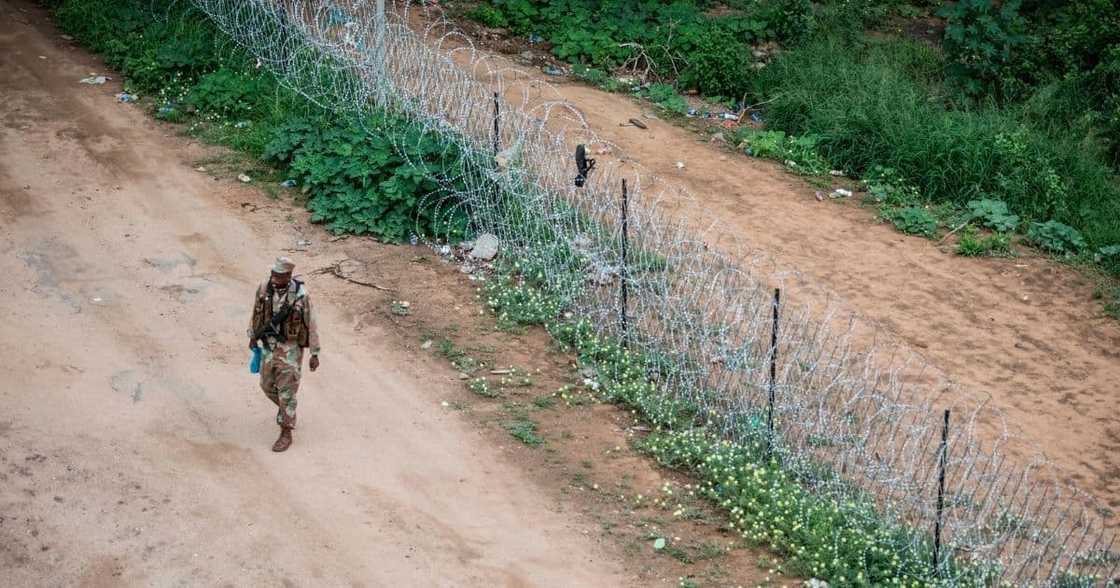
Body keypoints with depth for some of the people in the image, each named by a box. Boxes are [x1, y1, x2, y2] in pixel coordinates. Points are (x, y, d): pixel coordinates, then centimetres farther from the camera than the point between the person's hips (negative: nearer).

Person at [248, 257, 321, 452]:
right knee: (268, 385, 19)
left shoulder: (301, 295, -22)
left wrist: (315, 354, -10)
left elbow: (311, 324, -13)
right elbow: (256, 312, 9)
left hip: (291, 348, -5)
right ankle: (285, 408, 51)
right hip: (269, 345, 5)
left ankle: (286, 435, 11)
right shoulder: (264, 288, -10)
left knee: (286, 392, -2)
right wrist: (252, 336, 19)